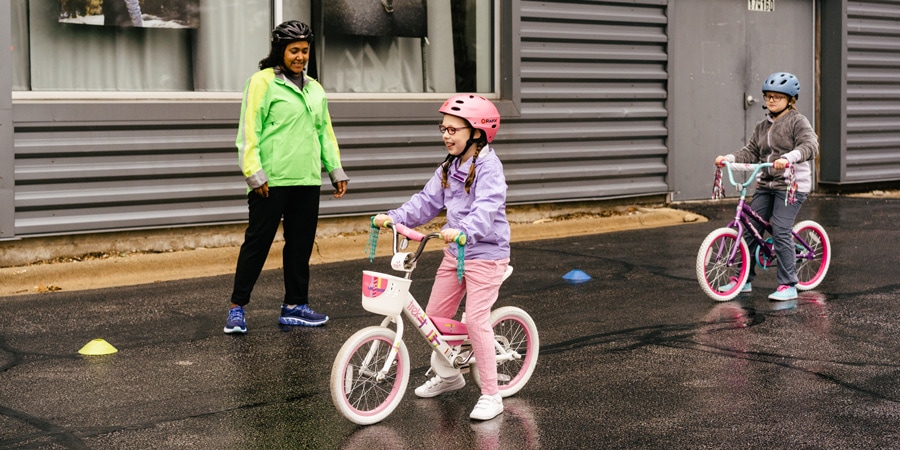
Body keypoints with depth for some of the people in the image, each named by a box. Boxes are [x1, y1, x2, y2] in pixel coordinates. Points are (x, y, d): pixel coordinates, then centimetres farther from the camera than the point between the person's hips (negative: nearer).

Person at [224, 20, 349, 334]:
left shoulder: (315, 89, 17)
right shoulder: (263, 82, -4)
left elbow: (325, 131, 23)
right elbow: (249, 130, -8)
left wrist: (335, 169, 17)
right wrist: (253, 172, -15)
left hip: (307, 180, 6)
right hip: (271, 181, -6)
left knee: (301, 244, 9)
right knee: (258, 241, -2)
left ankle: (294, 306, 19)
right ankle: (237, 307, 8)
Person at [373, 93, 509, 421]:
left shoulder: (488, 166, -17)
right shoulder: (450, 167, 9)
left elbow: (486, 208, -32)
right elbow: (427, 201, 5)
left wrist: (463, 231, -49)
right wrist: (394, 217, -9)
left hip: (486, 253, -8)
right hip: (454, 252, 8)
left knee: (476, 320, -13)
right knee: (435, 315, 11)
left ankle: (491, 395, -3)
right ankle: (449, 375, 33)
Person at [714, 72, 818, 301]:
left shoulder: (797, 121, -6)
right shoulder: (762, 126, 15)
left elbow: (810, 146, -20)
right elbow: (751, 152, 11)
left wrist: (787, 158, -37)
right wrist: (728, 158, -7)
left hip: (792, 185, -7)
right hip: (765, 185, 7)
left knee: (780, 232, -15)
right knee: (749, 228, 3)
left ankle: (788, 285, -7)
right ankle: (744, 280, 14)